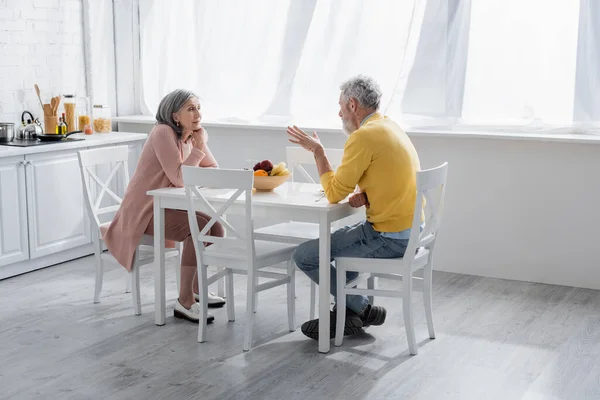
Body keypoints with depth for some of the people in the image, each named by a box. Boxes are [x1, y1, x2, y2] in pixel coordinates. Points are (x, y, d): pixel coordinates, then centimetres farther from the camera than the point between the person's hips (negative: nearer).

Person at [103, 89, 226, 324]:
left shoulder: (191, 135, 5)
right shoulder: (163, 133, -19)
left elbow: (214, 171, 7)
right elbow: (179, 179, -26)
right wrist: (199, 148, -21)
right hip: (145, 211, -8)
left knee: (216, 225, -7)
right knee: (199, 227, -27)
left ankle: (197, 288, 13)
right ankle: (184, 302, -22)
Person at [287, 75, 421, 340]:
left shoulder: (364, 136, -19)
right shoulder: (389, 127, 12)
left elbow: (334, 194, -14)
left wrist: (317, 151, -3)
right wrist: (364, 194, 1)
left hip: (389, 238, -10)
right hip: (410, 231, 10)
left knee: (305, 256, -4)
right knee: (337, 239, 31)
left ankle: (361, 310, 9)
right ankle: (345, 314, 27)